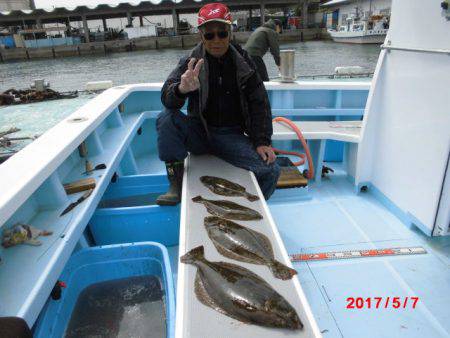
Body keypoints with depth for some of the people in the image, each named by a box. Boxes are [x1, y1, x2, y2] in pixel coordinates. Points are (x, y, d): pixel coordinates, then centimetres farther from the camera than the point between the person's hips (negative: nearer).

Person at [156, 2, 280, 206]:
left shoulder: (243, 63, 2)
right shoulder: (191, 63, -4)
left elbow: (259, 103, 4)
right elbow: (167, 97, -17)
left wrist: (262, 141, -7)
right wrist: (181, 89, -42)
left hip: (231, 134, 1)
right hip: (198, 133, 0)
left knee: (270, 170, -19)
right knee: (166, 118, -28)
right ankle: (176, 183, -13)